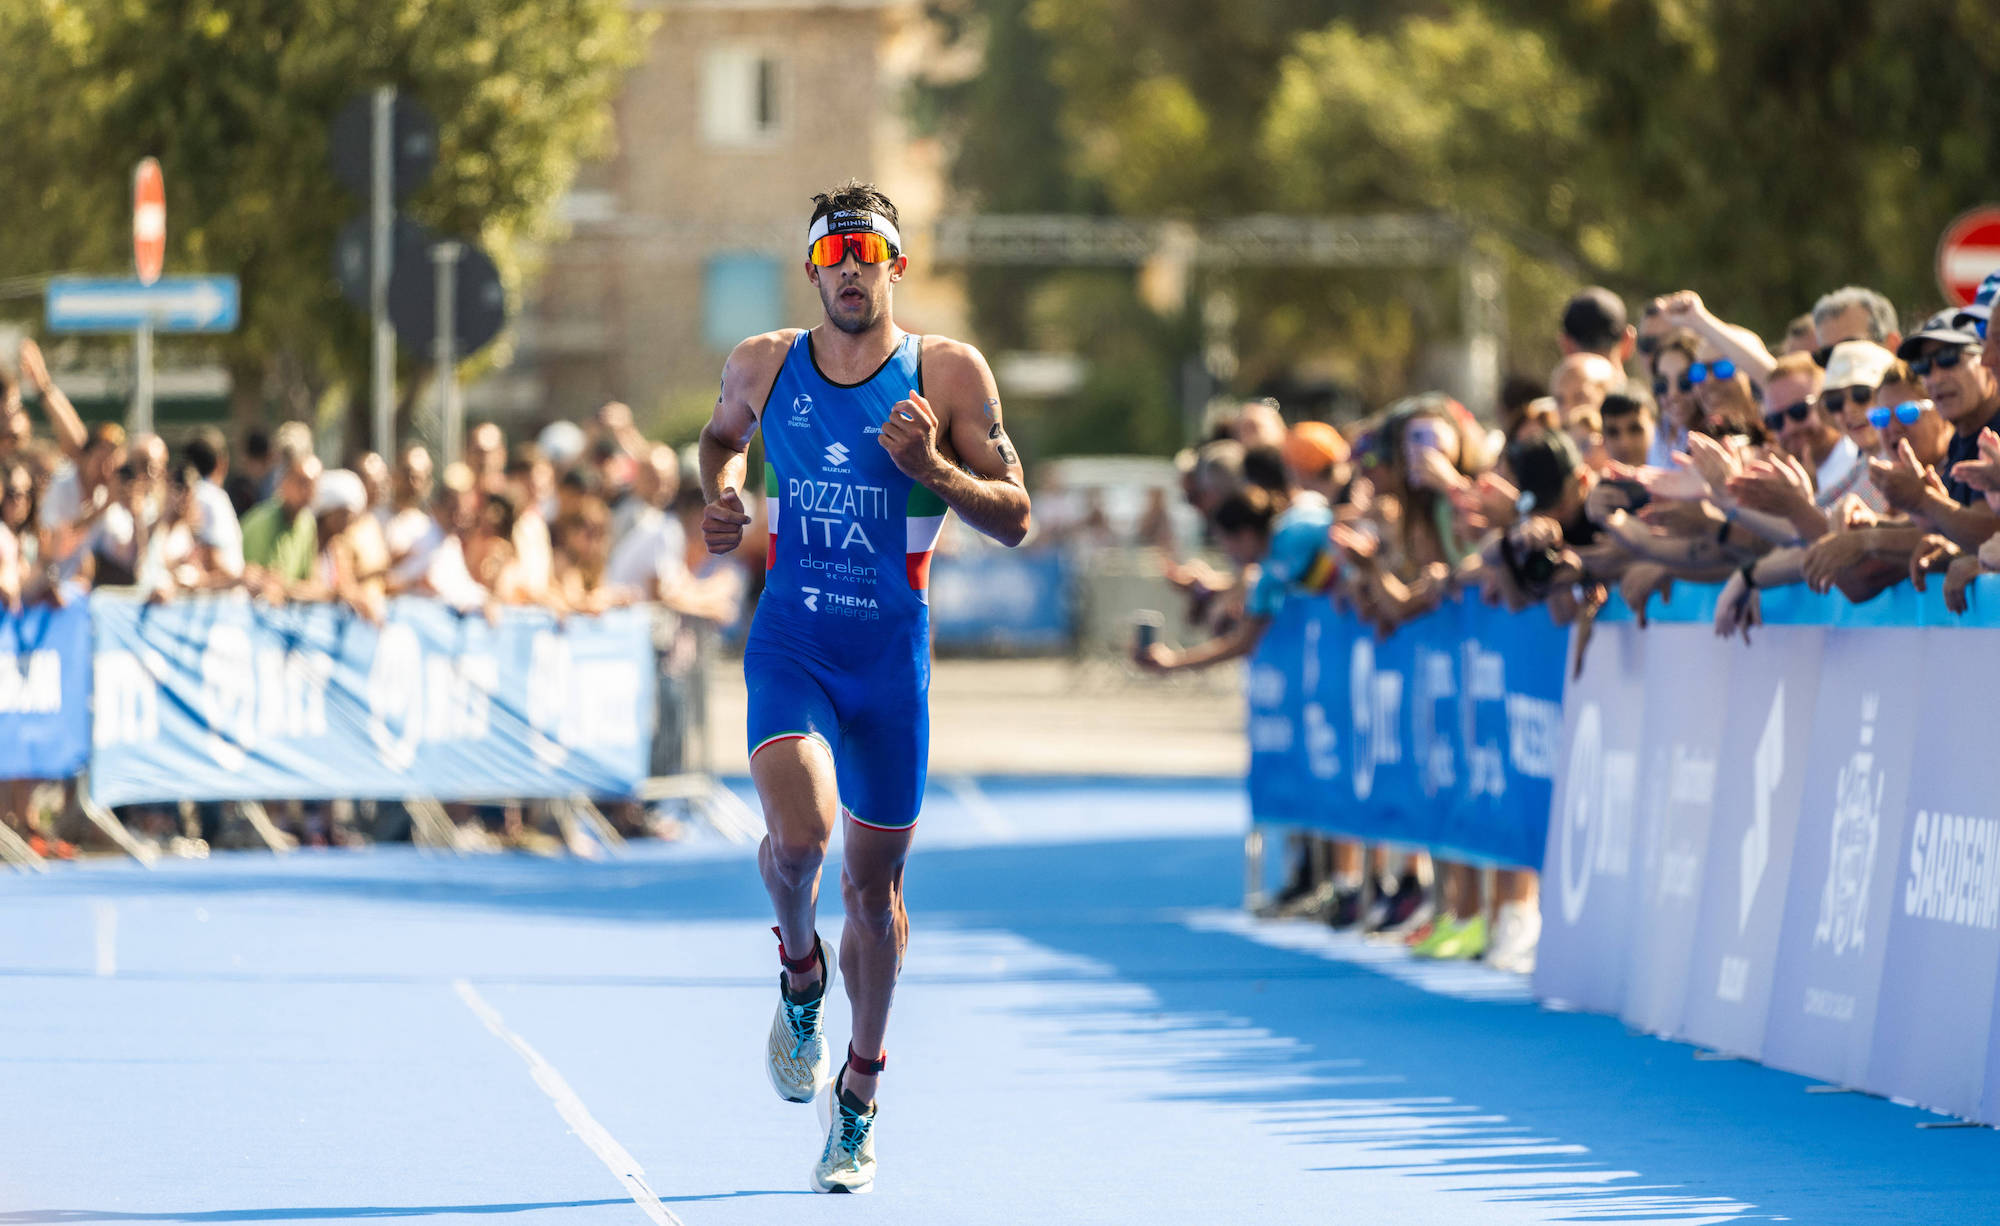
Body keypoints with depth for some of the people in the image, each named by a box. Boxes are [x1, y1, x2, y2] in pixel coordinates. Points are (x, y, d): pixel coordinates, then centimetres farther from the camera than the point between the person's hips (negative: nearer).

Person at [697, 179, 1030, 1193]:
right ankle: (800, 970, 8)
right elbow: (723, 433, 25)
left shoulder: (950, 374, -5)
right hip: (789, 645, 0)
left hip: (892, 655, 0)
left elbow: (1014, 519, -4)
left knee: (874, 881, 8)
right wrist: (720, 494, 3)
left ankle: (859, 1096, 28)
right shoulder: (762, 367, 2)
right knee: (799, 830, -26)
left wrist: (931, 468, -21)